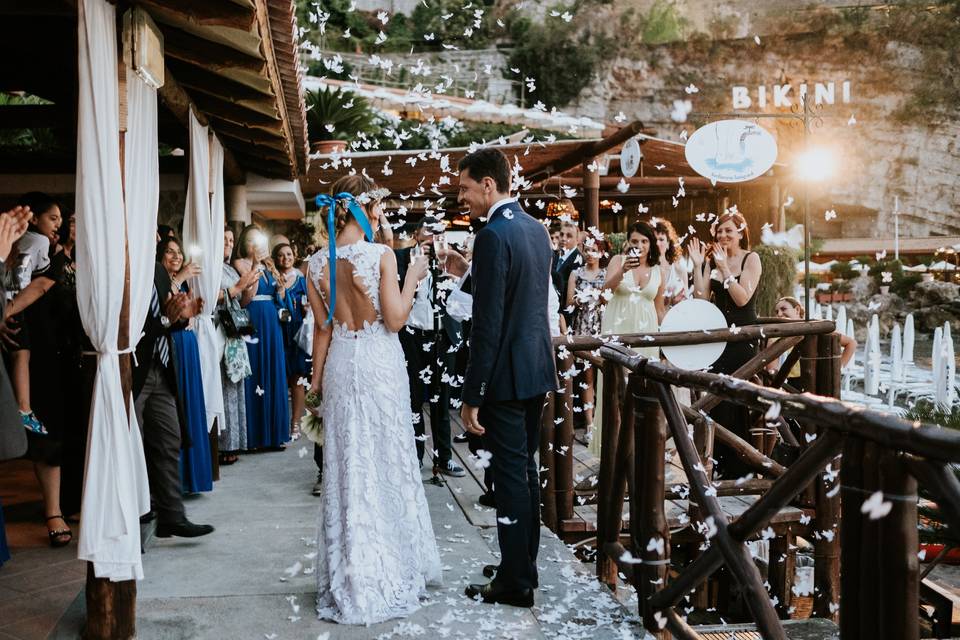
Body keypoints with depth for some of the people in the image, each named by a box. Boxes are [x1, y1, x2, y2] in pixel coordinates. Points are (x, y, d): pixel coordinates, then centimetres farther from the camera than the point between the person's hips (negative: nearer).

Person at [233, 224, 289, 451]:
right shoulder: (241, 264, -3)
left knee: (273, 376, 7)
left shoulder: (267, 265, 17)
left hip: (271, 324, 7)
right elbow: (246, 298, -15)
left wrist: (281, 287, -2)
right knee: (255, 376, -5)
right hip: (253, 323, -7)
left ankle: (272, 433, 13)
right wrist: (255, 268, -16)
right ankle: (254, 435, 0)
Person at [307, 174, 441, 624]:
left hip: (341, 364, 4)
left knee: (347, 463, 11)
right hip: (380, 364, -4)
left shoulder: (318, 263, 1)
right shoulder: (381, 255, -13)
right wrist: (412, 278, -2)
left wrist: (317, 377, 13)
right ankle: (391, 570, 19)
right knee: (386, 461, 8)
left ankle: (351, 577, 20)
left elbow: (322, 327, 5)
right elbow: (395, 320, -13)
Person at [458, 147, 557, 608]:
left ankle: (516, 584, 9)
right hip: (537, 367, 9)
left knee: (511, 475, -1)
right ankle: (523, 564, 30)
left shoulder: (493, 237, -18)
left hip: (507, 374, -9)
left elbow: (487, 324, -21)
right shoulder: (536, 229, 10)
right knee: (526, 468, 17)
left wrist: (472, 396, -18)